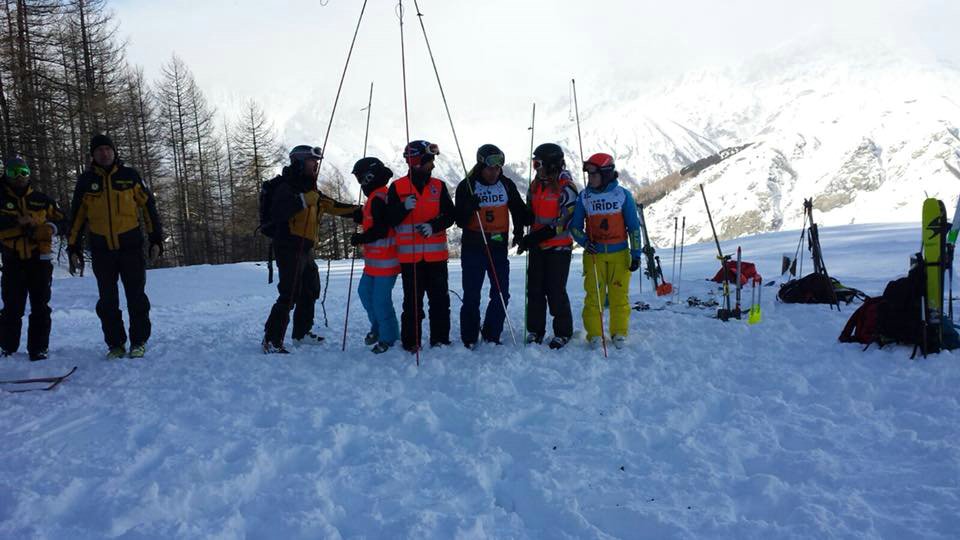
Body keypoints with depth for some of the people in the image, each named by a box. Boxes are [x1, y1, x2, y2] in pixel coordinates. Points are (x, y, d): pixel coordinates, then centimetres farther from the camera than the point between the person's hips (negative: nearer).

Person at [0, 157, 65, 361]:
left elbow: (60, 220, 13)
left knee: (40, 306, 0)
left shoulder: (41, 199, 12)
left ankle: (38, 348, 6)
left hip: (39, 258, 1)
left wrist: (49, 227, -6)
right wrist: (17, 220, -24)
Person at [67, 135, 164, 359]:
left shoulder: (129, 175, 1)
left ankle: (139, 341, 13)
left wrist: (156, 240, -1)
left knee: (136, 297, 2)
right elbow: (77, 217, 10)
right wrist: (73, 249, 7)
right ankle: (115, 344, 16)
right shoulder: (86, 180, 5)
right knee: (108, 301, 6)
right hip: (101, 249, 2)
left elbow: (148, 206, 4)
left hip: (131, 245, -2)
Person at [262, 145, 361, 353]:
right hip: (289, 247, -10)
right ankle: (272, 341, -8)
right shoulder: (286, 186, -11)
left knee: (310, 291, 20)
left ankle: (302, 333, 34)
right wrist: (302, 201, -33)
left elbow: (332, 206, 18)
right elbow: (277, 212, -27)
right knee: (289, 295, -13)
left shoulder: (310, 190, 17)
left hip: (305, 249, 10)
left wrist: (358, 211, 10)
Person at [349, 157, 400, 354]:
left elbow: (380, 229, -22)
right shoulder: (377, 196, 15)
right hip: (374, 260, 11)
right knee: (365, 291, 19)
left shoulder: (377, 198, -18)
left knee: (380, 299, -5)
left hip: (385, 261, -11)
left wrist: (360, 238, -12)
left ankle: (388, 338, 7)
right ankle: (378, 326, 33)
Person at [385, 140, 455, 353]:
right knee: (412, 301, 1)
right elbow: (390, 219, 1)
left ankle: (440, 340, 14)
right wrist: (404, 207, -17)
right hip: (409, 254, -2)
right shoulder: (398, 187, 3)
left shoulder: (438, 186, 9)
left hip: (436, 253, 2)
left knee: (440, 299, 4)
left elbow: (450, 215, 6)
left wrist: (434, 226, -13)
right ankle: (410, 342, 9)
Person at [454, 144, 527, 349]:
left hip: (499, 247, 3)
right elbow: (460, 221, -8)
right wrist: (470, 208, -26)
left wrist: (519, 232, 4)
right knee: (472, 296, 1)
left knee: (501, 294, 4)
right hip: (473, 248, -3)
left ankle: (491, 335, 18)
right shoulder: (467, 186, -4)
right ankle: (469, 339, 13)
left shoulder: (507, 185, 6)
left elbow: (518, 211, 18)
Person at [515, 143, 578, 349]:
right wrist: (525, 238, -1)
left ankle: (563, 332, 12)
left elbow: (562, 223, -17)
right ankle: (535, 330, 18)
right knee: (535, 289, 6)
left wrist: (533, 238, -20)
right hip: (537, 247, 6)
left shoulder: (566, 188, -13)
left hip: (559, 247, -6)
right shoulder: (535, 185, 9)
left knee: (556, 291, -3)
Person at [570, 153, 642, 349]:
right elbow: (575, 226, 8)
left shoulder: (622, 195, -2)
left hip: (619, 254, -1)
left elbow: (634, 226, 3)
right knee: (593, 295, -1)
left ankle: (619, 333, 15)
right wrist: (584, 241, -11)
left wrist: (636, 254, 0)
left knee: (619, 295, 2)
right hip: (594, 254, 1)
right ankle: (594, 334, 9)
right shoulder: (584, 197, 1)